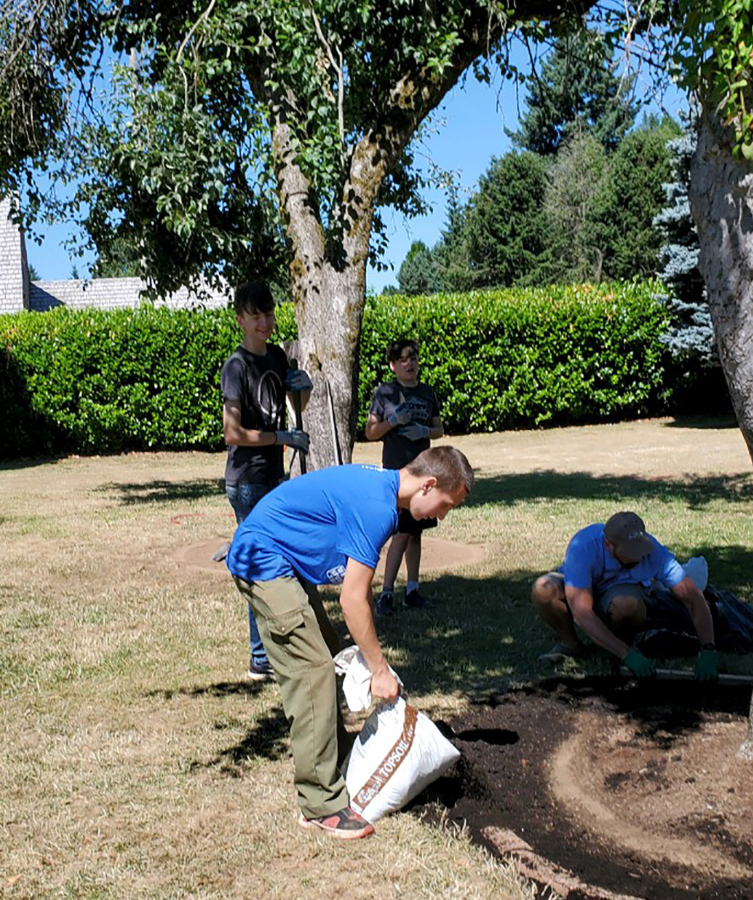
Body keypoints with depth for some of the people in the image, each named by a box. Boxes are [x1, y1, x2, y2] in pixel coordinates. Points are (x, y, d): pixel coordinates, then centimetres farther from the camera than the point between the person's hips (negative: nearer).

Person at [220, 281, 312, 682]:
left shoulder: (276, 356, 9)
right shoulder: (237, 366, -14)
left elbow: (298, 405, 24)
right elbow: (233, 433, -20)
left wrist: (304, 388, 2)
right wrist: (284, 437, -14)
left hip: (272, 476, 8)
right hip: (247, 480, -8)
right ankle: (261, 659, 4)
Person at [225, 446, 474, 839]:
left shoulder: (379, 485, 6)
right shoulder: (376, 507, -24)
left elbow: (359, 584, 13)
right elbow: (352, 599, -23)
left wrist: (370, 652, 13)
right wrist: (380, 670, -13)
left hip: (280, 561, 11)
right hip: (263, 560, -11)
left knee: (329, 659, 14)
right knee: (312, 671, -12)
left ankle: (333, 766, 26)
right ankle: (321, 805, -7)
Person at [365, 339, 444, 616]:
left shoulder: (427, 393, 11)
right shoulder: (385, 393, -2)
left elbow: (439, 429, 16)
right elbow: (371, 432, -1)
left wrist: (425, 431, -5)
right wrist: (394, 420, -17)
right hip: (396, 469, -5)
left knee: (415, 532, 10)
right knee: (403, 532, -11)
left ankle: (412, 590, 17)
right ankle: (386, 593, -5)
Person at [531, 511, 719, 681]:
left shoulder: (654, 552, -29)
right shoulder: (583, 546, -37)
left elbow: (693, 599, -24)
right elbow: (581, 613, -40)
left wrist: (708, 650, -35)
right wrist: (627, 654, -43)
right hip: (578, 592, 0)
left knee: (626, 603, -39)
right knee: (543, 590, -36)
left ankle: (626, 641, -4)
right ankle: (569, 644, -7)